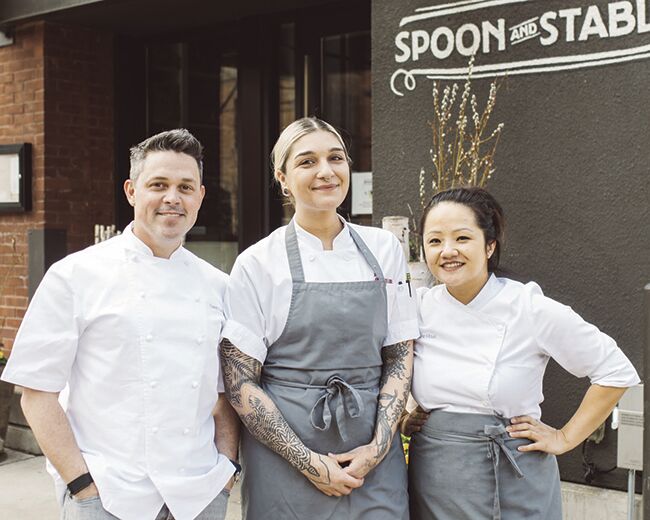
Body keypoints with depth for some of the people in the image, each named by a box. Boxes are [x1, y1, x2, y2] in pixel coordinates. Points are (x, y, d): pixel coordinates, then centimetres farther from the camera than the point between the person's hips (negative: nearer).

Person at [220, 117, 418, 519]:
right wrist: (309, 462, -11)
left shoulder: (384, 249, 2)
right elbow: (240, 383, -7)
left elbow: (400, 356, 4)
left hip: (373, 458, 2)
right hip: (285, 456, -2)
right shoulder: (258, 263, -6)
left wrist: (378, 447, -7)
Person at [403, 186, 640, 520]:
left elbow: (615, 371, -4)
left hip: (511, 489, -3)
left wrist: (565, 438, -5)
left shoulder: (531, 310, -13)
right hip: (433, 490, 3)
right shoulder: (417, 307, -3)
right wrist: (399, 416, 1)